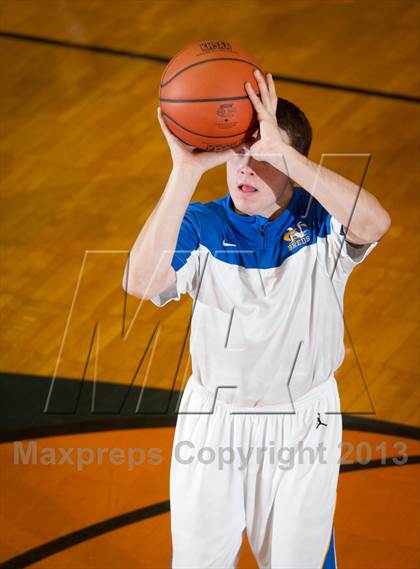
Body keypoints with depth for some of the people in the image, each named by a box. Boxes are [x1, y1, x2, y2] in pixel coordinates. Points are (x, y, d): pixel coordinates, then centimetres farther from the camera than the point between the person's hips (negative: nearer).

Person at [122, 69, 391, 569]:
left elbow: (374, 223, -38)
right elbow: (140, 282, -32)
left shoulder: (321, 221, -13)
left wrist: (282, 152, -46)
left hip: (304, 422, 0)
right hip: (213, 419, 1)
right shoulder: (200, 226, -13)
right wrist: (186, 171, -40)